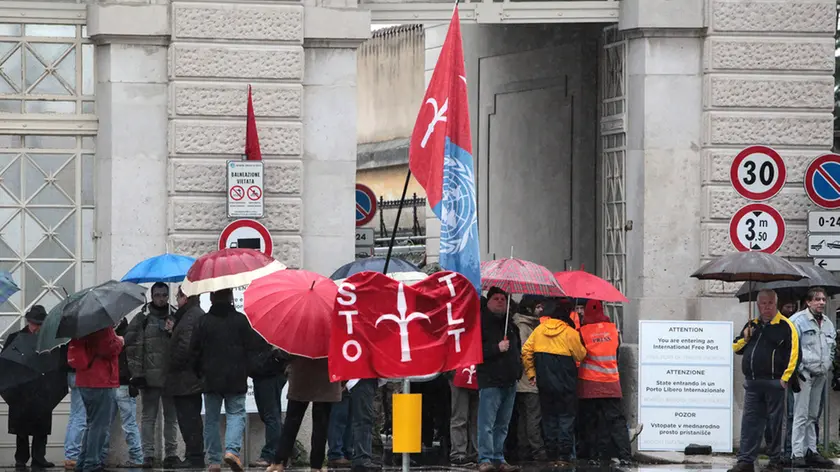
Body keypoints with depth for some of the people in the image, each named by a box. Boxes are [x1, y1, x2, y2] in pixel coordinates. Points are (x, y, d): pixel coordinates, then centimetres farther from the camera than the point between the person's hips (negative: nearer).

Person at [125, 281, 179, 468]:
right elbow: (133, 347, -4)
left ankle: (171, 453, 13)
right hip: (149, 376, -3)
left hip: (171, 376, 3)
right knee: (149, 416, 1)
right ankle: (148, 454, 2)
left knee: (171, 416, 7)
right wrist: (137, 373, -9)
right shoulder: (142, 318, 0)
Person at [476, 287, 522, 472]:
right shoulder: (481, 323, -4)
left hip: (509, 381, 8)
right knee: (487, 423, -11)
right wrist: (497, 348, -18)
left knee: (502, 425, 10)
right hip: (490, 380, -7)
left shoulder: (511, 326, 19)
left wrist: (518, 370, 18)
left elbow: (517, 349, 32)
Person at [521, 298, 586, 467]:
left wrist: (530, 373, 8)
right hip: (565, 384, -4)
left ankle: (551, 454, 14)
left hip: (544, 383, 4)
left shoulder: (539, 330, 1)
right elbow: (580, 355, -3)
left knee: (549, 418, 13)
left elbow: (526, 351, 1)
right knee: (566, 418, 4)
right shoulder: (570, 333, -11)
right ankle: (564, 455, -3)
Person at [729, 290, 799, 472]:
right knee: (750, 422, 4)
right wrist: (745, 339, 2)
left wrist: (785, 378, -15)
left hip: (774, 382, -5)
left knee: (775, 423, 1)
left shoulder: (785, 326, -3)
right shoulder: (751, 325, 17)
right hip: (752, 383, 6)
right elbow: (735, 347, 24)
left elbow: (793, 354, -9)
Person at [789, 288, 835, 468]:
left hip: (820, 376, 8)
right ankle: (798, 454, -10)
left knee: (813, 416, 13)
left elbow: (832, 347, 26)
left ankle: (811, 452, 18)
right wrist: (797, 369, -15)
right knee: (801, 415, -10)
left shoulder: (828, 323, 15)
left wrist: (829, 367, 16)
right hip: (804, 373, -8)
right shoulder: (798, 320, -9)